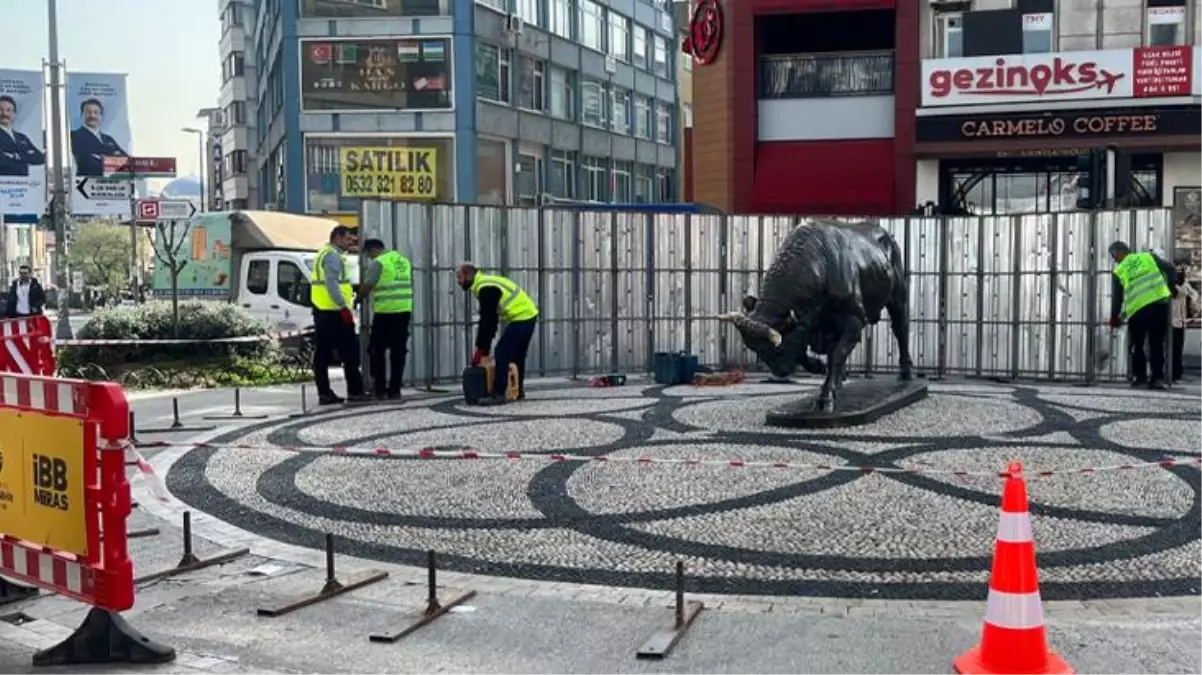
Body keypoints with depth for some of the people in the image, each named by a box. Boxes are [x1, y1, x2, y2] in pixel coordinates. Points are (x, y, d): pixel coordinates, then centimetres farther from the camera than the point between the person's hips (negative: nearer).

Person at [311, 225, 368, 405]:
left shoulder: (324, 253, 21)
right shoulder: (333, 256, -11)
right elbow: (332, 283, -22)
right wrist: (344, 307, -24)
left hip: (321, 310, 10)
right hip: (334, 311, -10)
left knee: (323, 353, 8)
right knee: (349, 351, -5)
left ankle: (324, 393, 10)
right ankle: (355, 391, -4)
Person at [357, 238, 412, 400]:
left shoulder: (379, 263, -6)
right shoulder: (404, 261, 15)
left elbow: (366, 286, -7)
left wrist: (359, 298, 10)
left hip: (385, 311, -6)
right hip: (405, 310, 6)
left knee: (377, 350, 5)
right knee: (399, 351, 8)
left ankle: (380, 390, 3)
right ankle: (394, 390, 8)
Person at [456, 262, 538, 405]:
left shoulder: (486, 289, -16)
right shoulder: (487, 284, 16)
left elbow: (487, 322, -17)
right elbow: (490, 320, 18)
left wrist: (481, 349, -11)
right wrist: (483, 347, 14)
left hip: (521, 319, -10)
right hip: (528, 315, 10)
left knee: (502, 354, -12)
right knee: (516, 355, 20)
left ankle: (498, 394, -13)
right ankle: (518, 390, 30)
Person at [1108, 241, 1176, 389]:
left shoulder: (1119, 271, 9)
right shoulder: (1149, 257, 13)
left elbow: (1116, 297, 11)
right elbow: (1170, 270, 7)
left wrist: (1115, 318, 22)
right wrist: (1171, 289, 22)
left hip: (1137, 310, -2)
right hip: (1160, 303, 2)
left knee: (1137, 345, 14)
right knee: (1157, 344, 12)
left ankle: (1140, 378, 11)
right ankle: (1158, 378, 9)